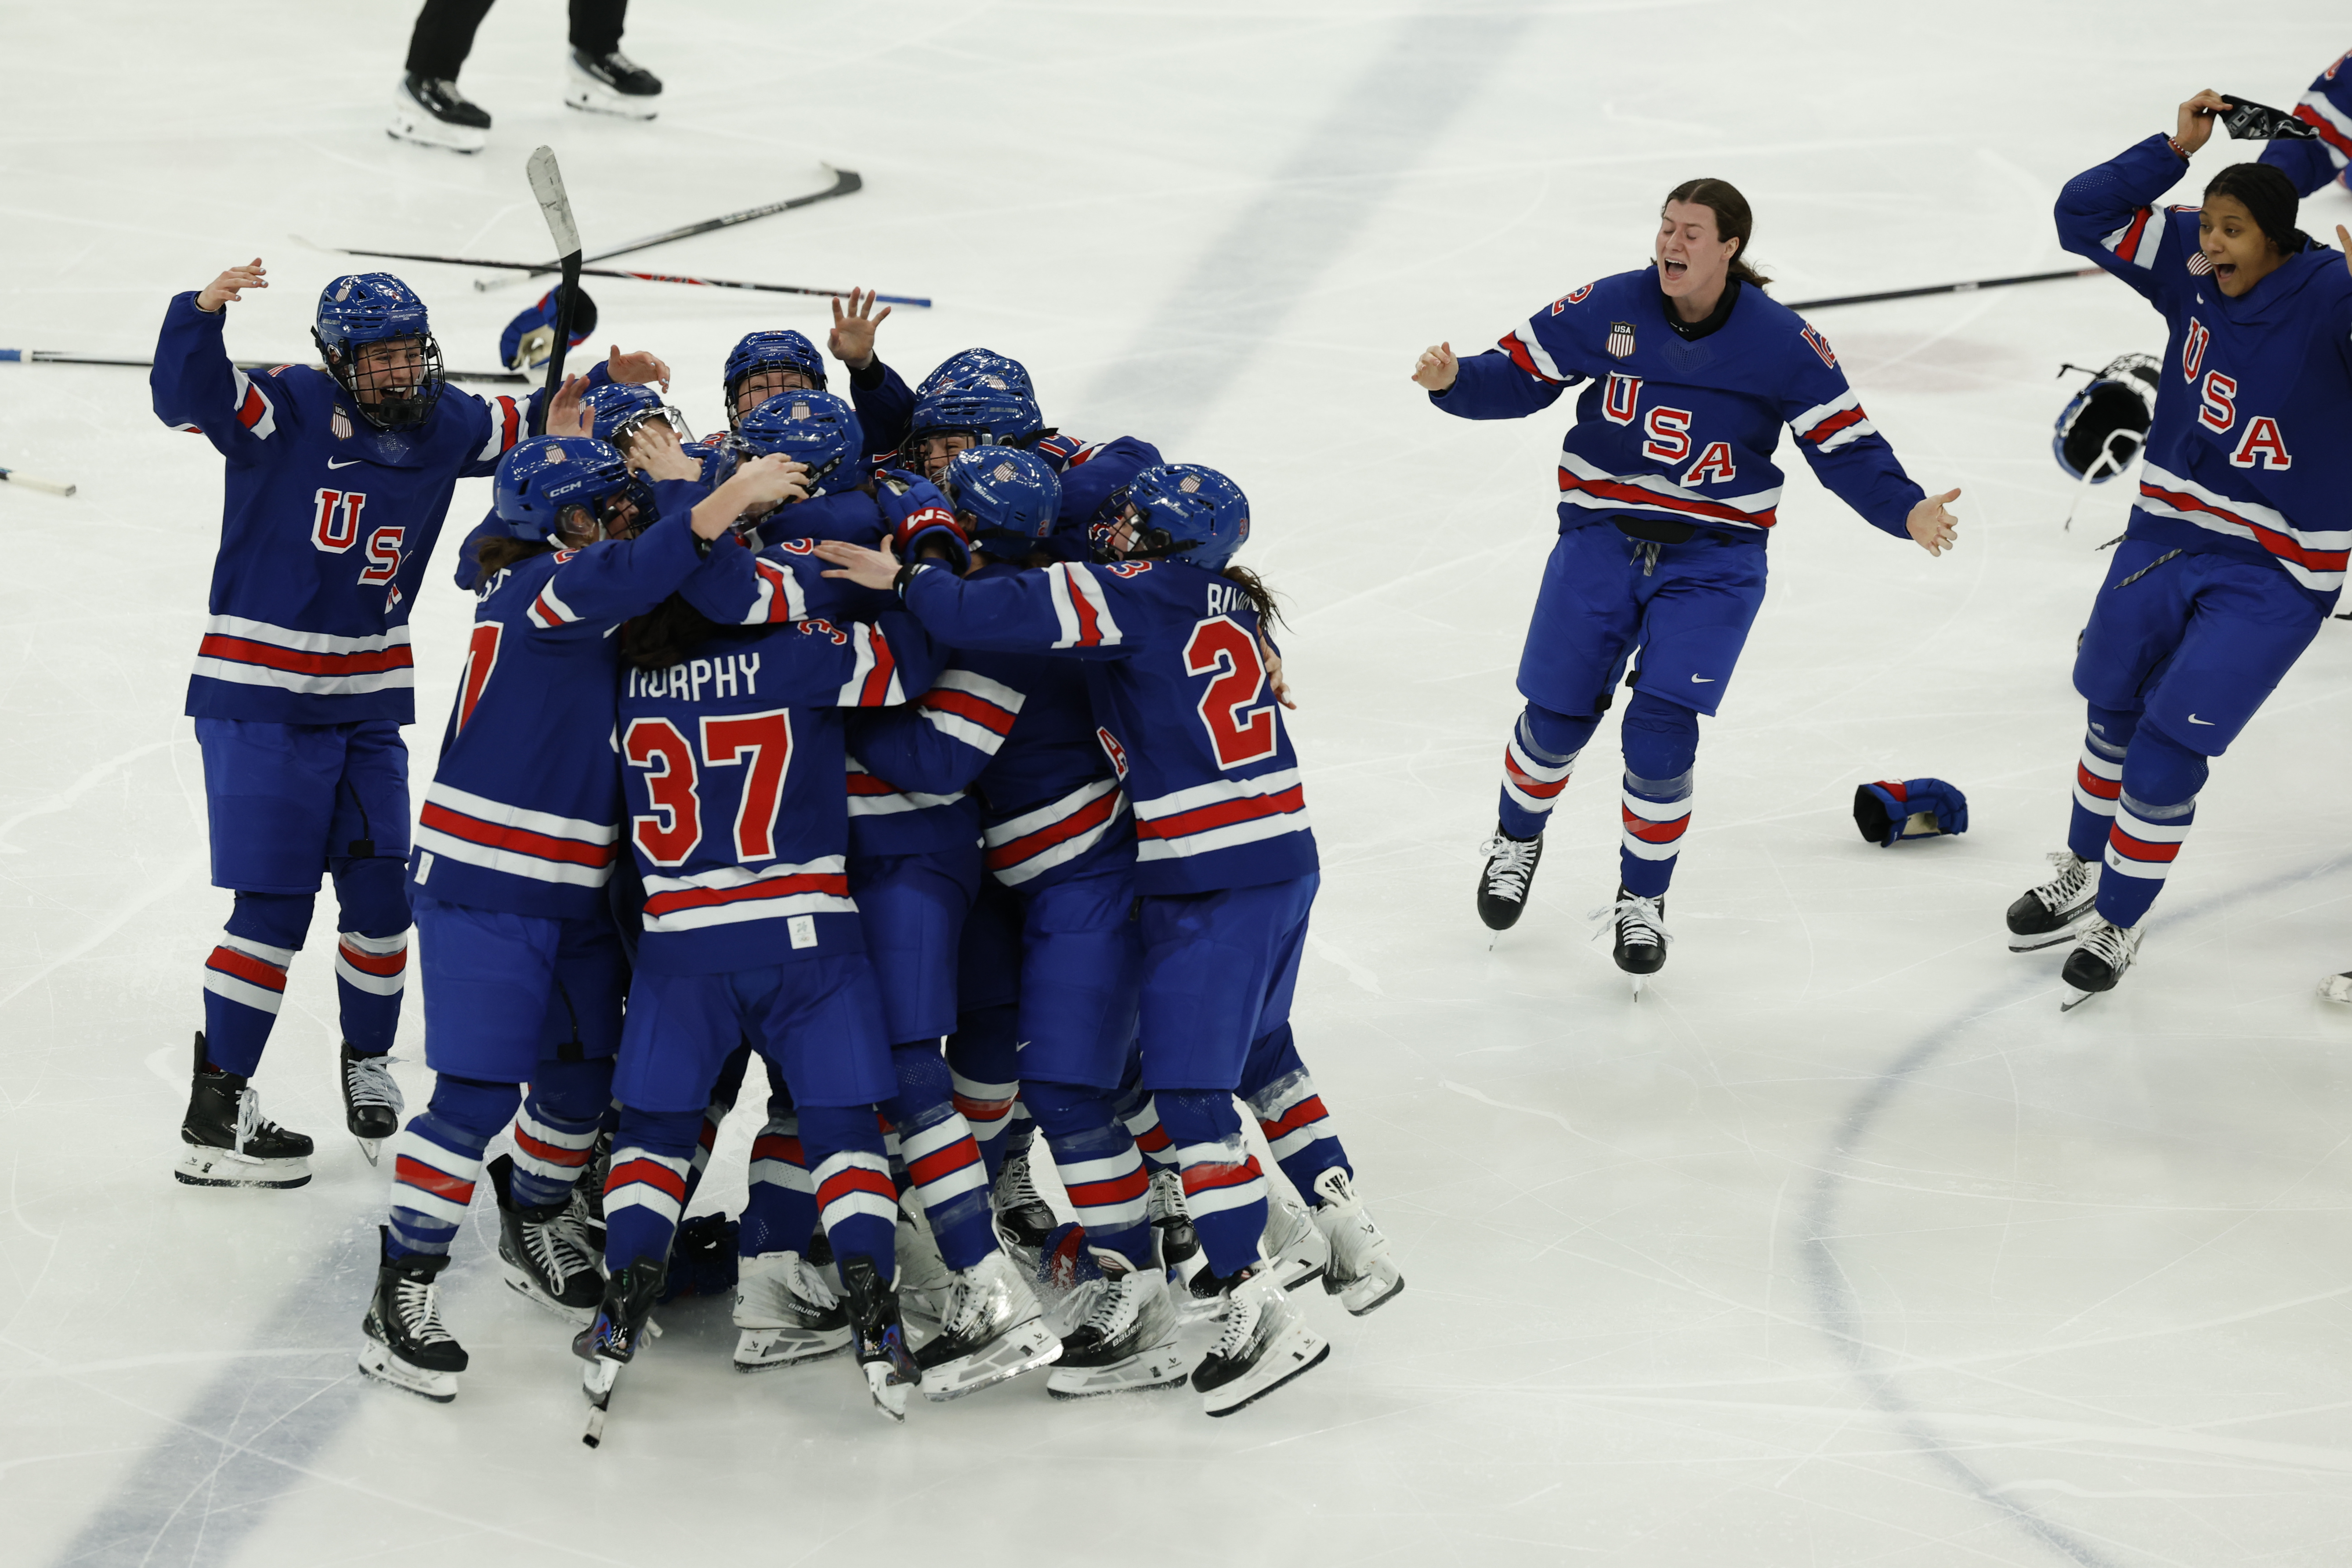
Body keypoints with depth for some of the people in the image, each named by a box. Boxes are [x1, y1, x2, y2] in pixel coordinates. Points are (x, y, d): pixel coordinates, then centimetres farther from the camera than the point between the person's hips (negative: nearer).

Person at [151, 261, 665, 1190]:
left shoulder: (442, 425, 4)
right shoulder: (289, 409, -14)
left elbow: (530, 429, 20)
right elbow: (188, 400, -31)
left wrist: (606, 383, 4)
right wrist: (203, 312, -48)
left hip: (368, 699, 6)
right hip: (260, 696, -6)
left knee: (381, 894, 8)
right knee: (275, 906, -6)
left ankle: (368, 1063, 31)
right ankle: (213, 1117, 3)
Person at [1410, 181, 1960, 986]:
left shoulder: (1782, 343, -9)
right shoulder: (1606, 310, -7)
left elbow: (1846, 446, -5)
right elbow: (1517, 375, -1)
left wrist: (1907, 511, -20)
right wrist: (1454, 381, -21)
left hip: (1713, 559, -1)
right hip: (1602, 536, 1)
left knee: (1661, 731, -12)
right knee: (1557, 717, 4)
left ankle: (1643, 897, 12)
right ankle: (1517, 840, 39)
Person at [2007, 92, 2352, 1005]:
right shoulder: (2191, 266, -9)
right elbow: (2084, 216, -6)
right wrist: (2175, 150, -16)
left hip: (2276, 569, -6)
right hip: (2169, 527, 6)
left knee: (2169, 749, -5)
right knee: (2114, 712, 20)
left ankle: (2119, 924, 15)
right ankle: (2079, 880, 44)